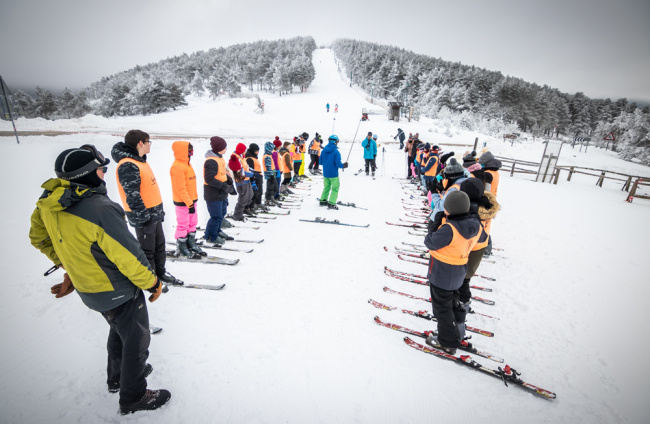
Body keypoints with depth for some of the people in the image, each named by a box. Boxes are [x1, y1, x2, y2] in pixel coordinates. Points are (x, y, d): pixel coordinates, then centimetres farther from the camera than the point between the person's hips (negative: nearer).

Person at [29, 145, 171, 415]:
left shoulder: (50, 201, -8)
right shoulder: (100, 209, -33)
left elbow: (39, 237, 9)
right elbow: (129, 257, -27)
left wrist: (69, 266, 19)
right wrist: (152, 282, -11)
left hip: (88, 289, 8)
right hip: (118, 292, -8)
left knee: (119, 331, 31)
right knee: (137, 341, 14)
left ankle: (117, 377, 53)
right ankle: (133, 397, 34)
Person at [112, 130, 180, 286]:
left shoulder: (139, 160, 12)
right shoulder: (128, 166, -19)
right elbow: (133, 197, -22)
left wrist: (159, 210, 19)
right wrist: (145, 219, -20)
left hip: (155, 213, 9)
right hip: (144, 217, -9)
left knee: (159, 245, 19)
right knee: (147, 249, 5)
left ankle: (160, 272, 34)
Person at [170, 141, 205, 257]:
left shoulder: (186, 164, 12)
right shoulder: (178, 167, -18)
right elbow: (180, 188, -22)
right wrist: (189, 203, -21)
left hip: (191, 200, 9)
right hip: (182, 203, -9)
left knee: (193, 222, 16)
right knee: (183, 225, 1)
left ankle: (191, 244, 29)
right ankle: (181, 249, 15)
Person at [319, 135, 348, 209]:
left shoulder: (324, 150, 0)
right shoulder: (336, 152, -17)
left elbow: (320, 162, 7)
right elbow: (338, 164, -19)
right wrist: (343, 166, 0)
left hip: (325, 173, 6)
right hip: (333, 174, -6)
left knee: (326, 187, 22)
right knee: (335, 188, 6)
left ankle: (323, 201, 28)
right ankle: (331, 204, 2)